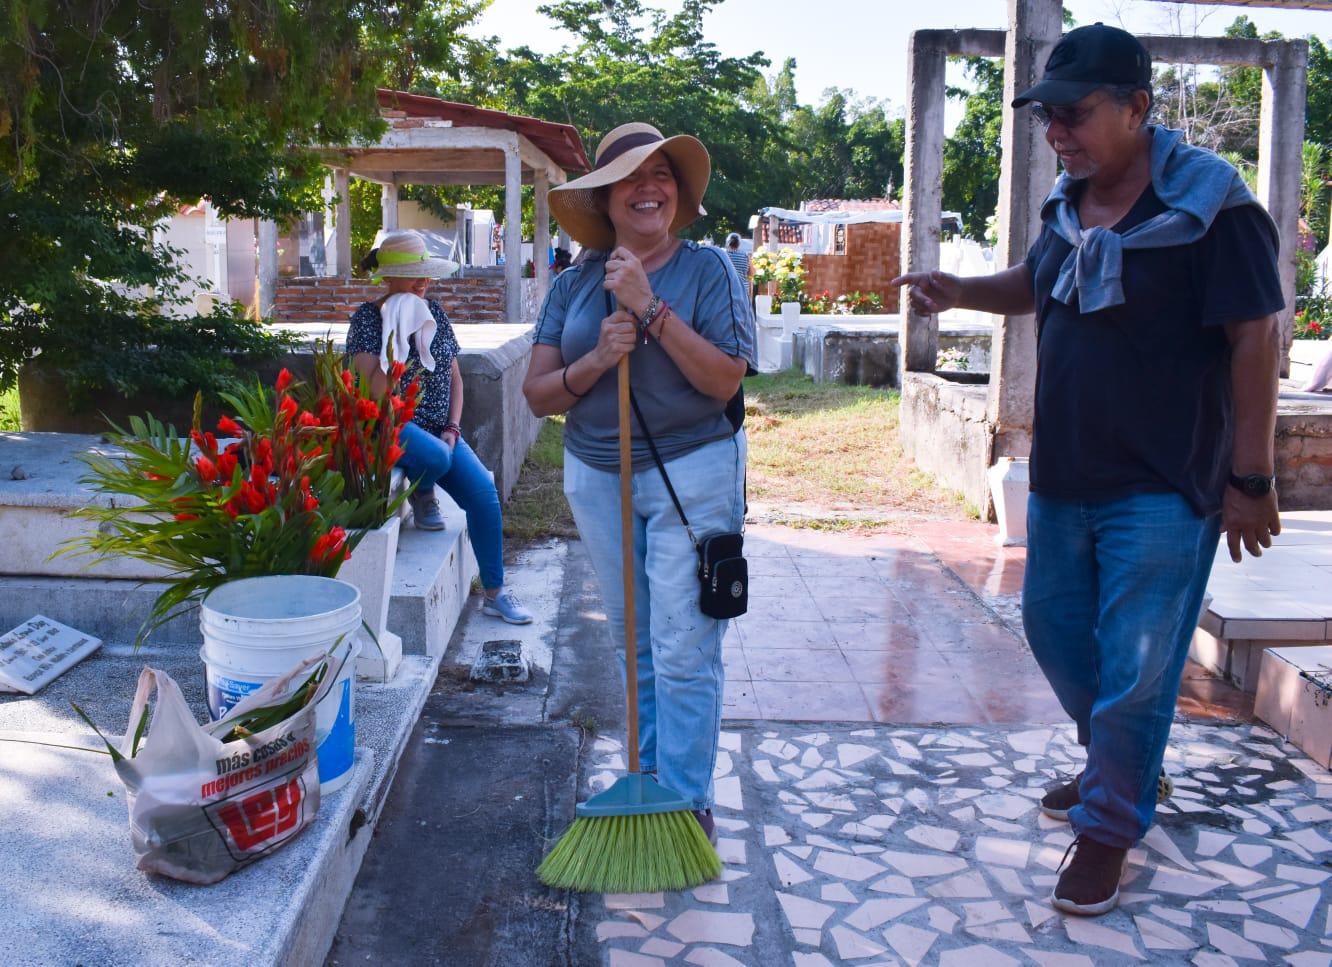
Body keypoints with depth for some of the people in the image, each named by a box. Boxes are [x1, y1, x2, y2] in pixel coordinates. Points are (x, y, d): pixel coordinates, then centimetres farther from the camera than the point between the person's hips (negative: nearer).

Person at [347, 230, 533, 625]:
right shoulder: (368, 318, -5)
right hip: (394, 425, -5)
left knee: (483, 491, -16)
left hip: (440, 429, 5)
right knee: (436, 456, -39)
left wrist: (453, 427, 1)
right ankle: (421, 497, 0)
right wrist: (399, 337, -21)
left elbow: (454, 376, 15)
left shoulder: (435, 312, 10)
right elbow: (376, 390, -15)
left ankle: (495, 593, -4)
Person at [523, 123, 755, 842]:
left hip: (693, 471, -4)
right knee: (631, 642, 13)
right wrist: (595, 361, -18)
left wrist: (650, 309, -22)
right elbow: (537, 393, 0)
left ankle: (688, 801, 8)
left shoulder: (708, 271, -5)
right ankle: (651, 776, 30)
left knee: (683, 649, -4)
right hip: (596, 476, 4)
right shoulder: (574, 285, 5)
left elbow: (724, 379, -18)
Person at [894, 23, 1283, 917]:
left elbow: (1256, 339, -15)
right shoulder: (1071, 205, 6)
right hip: (1064, 477, 8)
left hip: (1162, 492, -8)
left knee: (1133, 667, 0)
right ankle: (1125, 768, 43)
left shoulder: (1208, 203, -15)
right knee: (1054, 626, 20)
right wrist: (957, 290, 5)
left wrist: (1250, 480, -16)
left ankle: (1110, 827, 20)